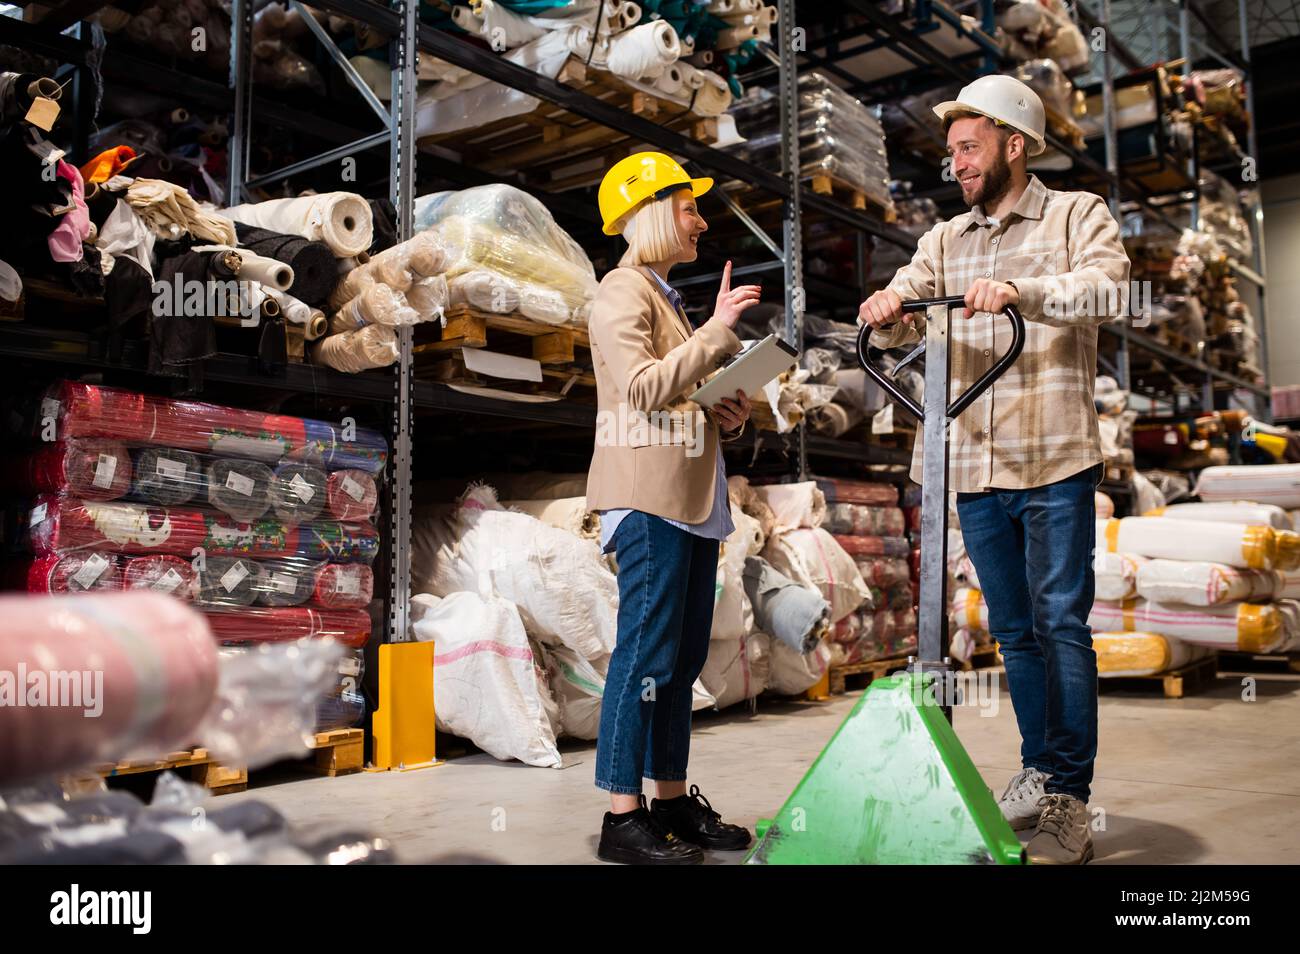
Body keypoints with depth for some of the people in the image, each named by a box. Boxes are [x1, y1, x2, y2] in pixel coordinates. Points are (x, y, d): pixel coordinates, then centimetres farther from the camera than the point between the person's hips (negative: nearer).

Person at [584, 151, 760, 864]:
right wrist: (719, 328, -18)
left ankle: (672, 800, 18)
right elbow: (646, 386, -19)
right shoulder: (622, 292, -4)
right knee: (647, 651, -9)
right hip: (648, 497, -9)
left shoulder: (666, 297, 25)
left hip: (692, 497, 10)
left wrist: (727, 418, 10)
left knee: (683, 655, 10)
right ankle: (623, 816, -2)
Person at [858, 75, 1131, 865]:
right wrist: (886, 310, -19)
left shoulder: (1077, 215, 3)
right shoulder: (946, 239, 15)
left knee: (1061, 623, -5)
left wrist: (1020, 289, -32)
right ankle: (1039, 771, 26)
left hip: (1055, 461, -4)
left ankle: (1069, 802, 3)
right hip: (974, 467, 5)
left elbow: (1111, 288, -16)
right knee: (1015, 630, 12)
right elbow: (901, 327, 5)